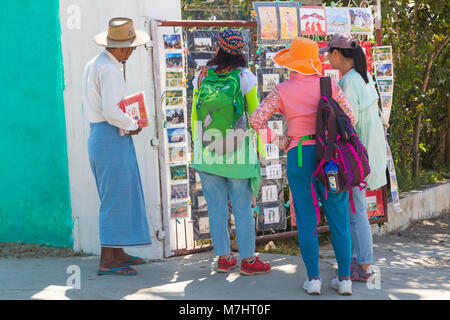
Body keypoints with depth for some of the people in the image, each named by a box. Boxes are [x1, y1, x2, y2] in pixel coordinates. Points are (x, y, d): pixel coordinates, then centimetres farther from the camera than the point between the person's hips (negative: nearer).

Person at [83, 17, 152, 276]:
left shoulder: (94, 64, 14)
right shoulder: (109, 69, -17)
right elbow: (111, 111, -23)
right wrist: (132, 125, -9)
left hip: (98, 135, 10)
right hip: (112, 137, -10)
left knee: (119, 196, 17)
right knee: (116, 197, -6)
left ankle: (118, 252, 25)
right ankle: (107, 261, -4)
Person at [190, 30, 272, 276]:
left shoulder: (202, 76, -1)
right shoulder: (244, 77, -7)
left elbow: (194, 117, 5)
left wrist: (197, 147, 16)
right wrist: (257, 146, 10)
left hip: (207, 152, 2)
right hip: (238, 153, -2)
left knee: (216, 207, 9)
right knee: (242, 207, 5)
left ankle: (223, 258, 16)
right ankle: (247, 259, 11)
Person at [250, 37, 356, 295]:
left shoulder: (282, 91, 1)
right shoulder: (330, 85, 3)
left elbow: (257, 120, -4)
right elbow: (349, 118, 5)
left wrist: (278, 139, 12)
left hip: (300, 155, -1)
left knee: (307, 220, 6)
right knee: (338, 218, 7)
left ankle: (313, 279, 6)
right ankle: (345, 279, 8)